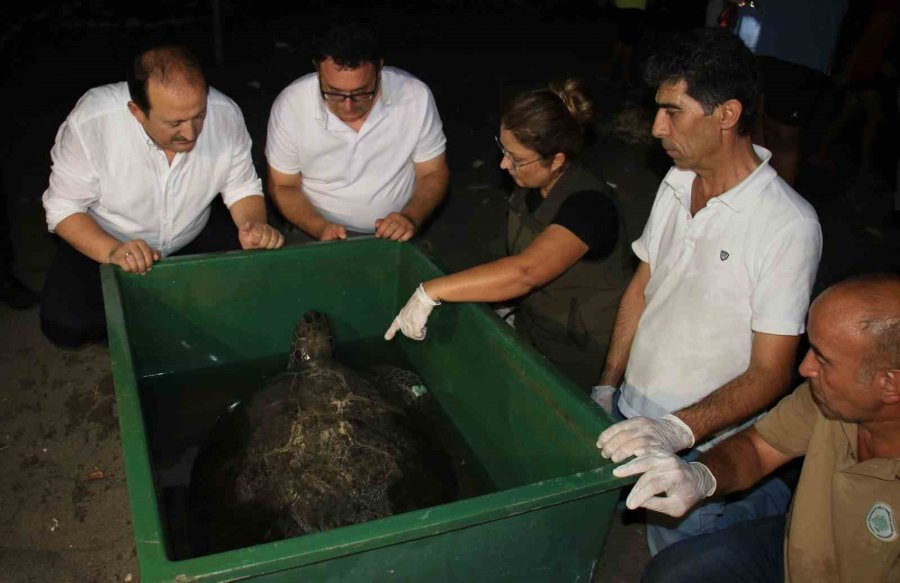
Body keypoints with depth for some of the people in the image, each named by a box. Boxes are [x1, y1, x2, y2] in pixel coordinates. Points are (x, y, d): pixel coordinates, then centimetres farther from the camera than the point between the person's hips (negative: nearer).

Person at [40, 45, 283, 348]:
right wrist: (112, 250, -38)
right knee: (64, 325, -22)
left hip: (194, 236, 3)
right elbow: (63, 208, -19)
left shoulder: (226, 114, -23)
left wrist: (254, 225, -31)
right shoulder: (91, 121, -29)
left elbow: (242, 188, -8)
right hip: (102, 244, -2)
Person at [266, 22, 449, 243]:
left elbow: (433, 174, -2)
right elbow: (283, 186, -2)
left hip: (394, 236, 1)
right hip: (315, 233, 0)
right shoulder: (290, 105, -14)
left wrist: (411, 218, -20)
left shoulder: (416, 97, -14)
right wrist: (320, 228, -19)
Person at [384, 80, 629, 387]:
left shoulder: (588, 206, -30)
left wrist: (431, 291, -45)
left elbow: (525, 272, -45)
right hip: (531, 334, 7)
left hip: (580, 363, -7)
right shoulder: (531, 187, -5)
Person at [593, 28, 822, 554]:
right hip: (633, 416, 6)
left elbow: (769, 375, -20)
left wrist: (679, 430, -32)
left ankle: (769, 500, 27)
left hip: (705, 451, -6)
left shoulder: (789, 226, -22)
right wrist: (607, 386, 7)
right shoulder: (677, 184, -1)